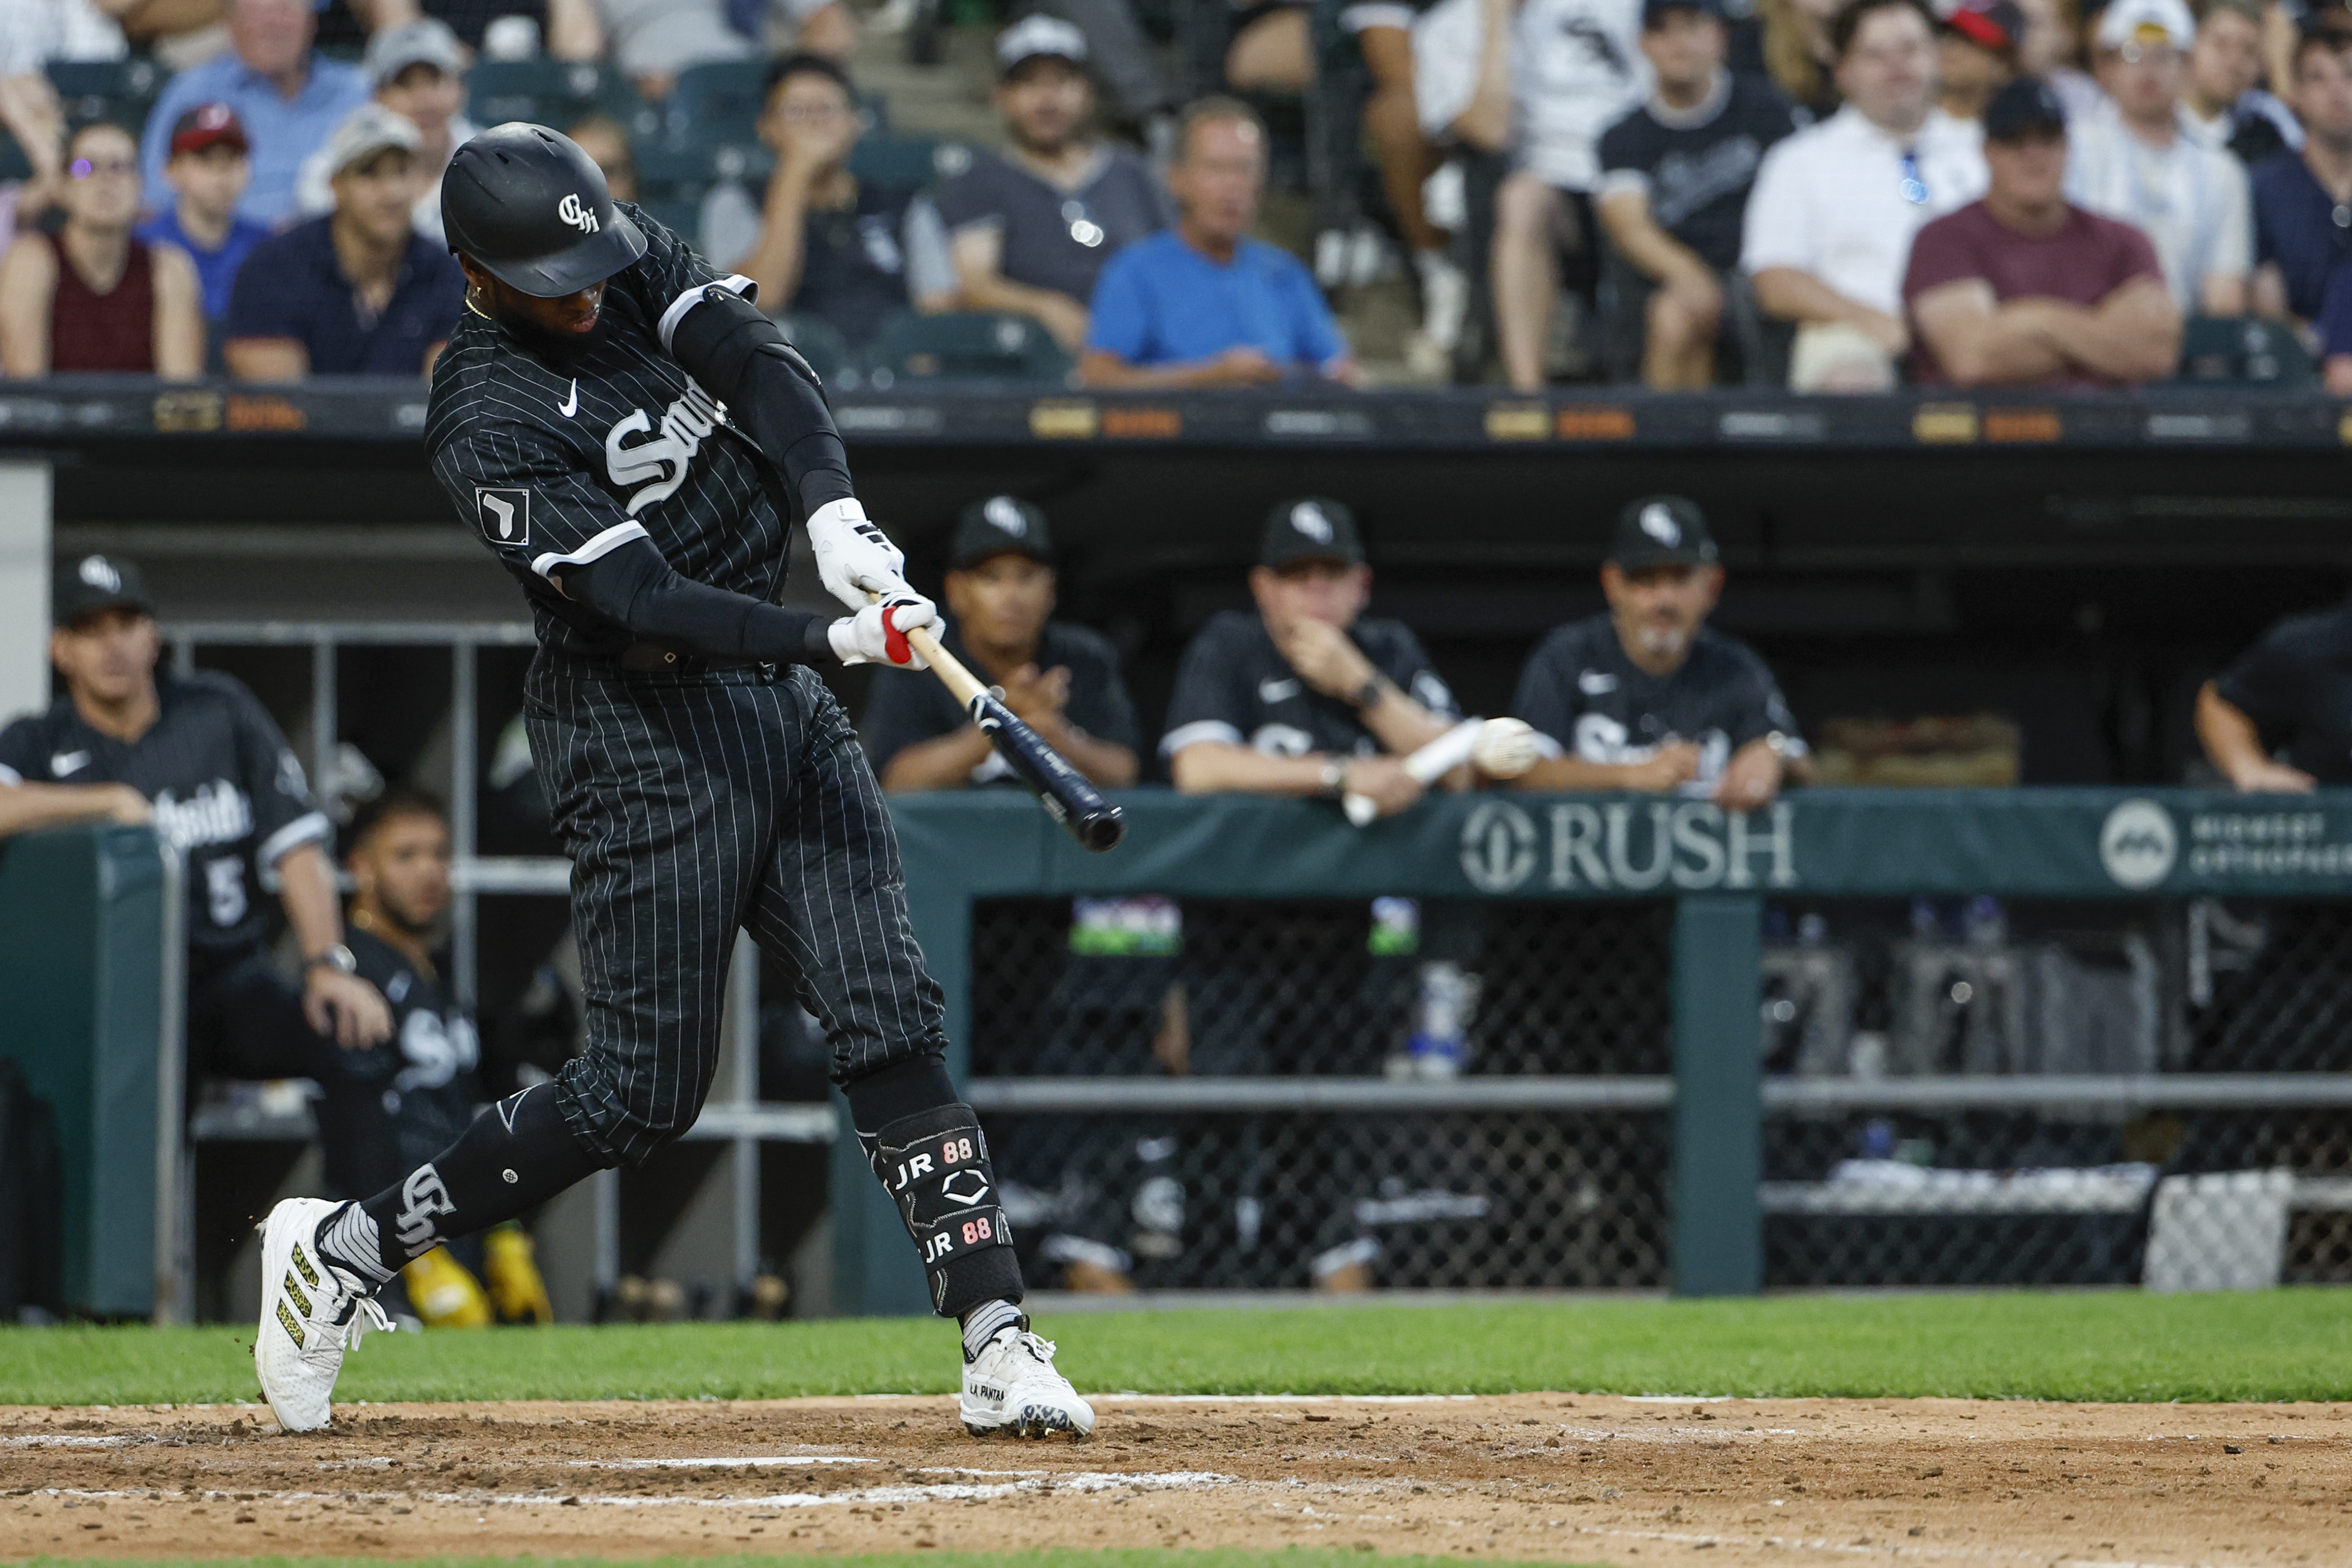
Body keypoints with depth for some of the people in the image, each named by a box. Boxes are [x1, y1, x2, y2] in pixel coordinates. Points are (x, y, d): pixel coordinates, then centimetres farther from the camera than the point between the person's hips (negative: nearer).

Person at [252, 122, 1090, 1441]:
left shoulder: (638, 259, 3)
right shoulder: (489, 422, -19)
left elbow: (761, 362, -12)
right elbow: (646, 602, -26)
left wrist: (838, 514, -31)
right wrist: (838, 638, -37)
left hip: (782, 694, 7)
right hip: (642, 727, -7)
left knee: (891, 1019, -4)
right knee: (646, 1087, -4)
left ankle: (999, 1340, -8)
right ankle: (346, 1248, 11)